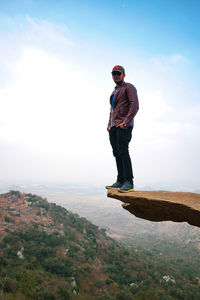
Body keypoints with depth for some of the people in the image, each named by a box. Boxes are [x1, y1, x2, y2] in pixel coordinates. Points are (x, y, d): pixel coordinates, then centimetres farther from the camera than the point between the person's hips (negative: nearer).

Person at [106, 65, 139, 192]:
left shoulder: (129, 87, 4)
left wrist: (125, 123, -19)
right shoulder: (114, 92, 30)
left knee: (123, 151, -19)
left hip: (124, 126, -8)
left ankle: (129, 182, -19)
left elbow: (135, 106, -10)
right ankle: (120, 181, 5)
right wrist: (109, 125, 16)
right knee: (117, 153, 3)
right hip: (113, 128, 8)